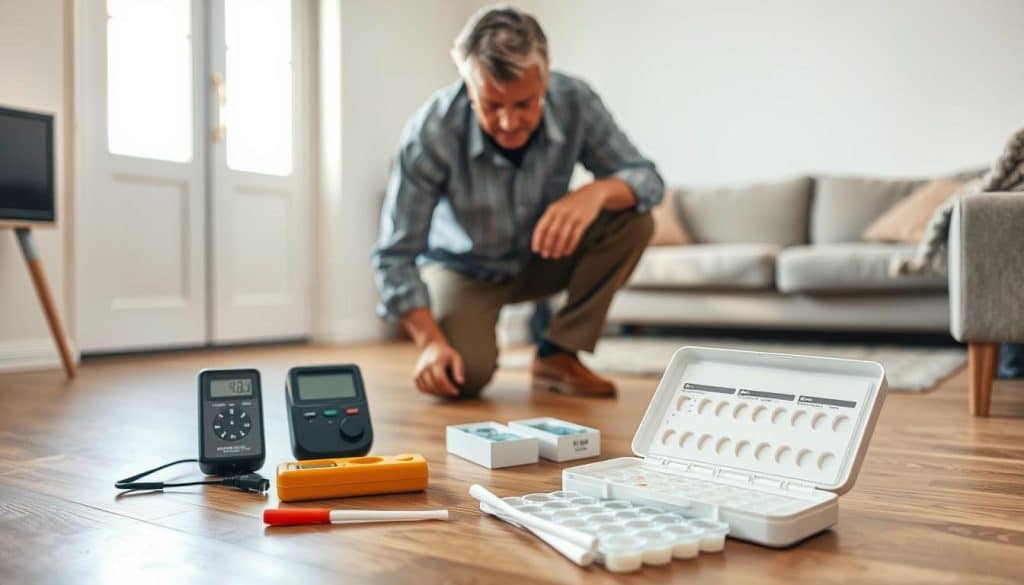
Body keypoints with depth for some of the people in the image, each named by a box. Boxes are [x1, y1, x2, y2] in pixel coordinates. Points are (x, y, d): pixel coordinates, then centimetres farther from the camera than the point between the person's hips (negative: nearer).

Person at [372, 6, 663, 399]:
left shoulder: (575, 102, -23)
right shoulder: (431, 132, -30)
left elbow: (647, 179, -18)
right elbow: (395, 256, -25)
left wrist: (596, 192, -41)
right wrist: (430, 341, -35)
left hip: (541, 258, 3)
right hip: (464, 266, -3)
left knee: (632, 219, -22)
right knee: (464, 376, -29)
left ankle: (558, 355, -10)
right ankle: (477, 342, 9)